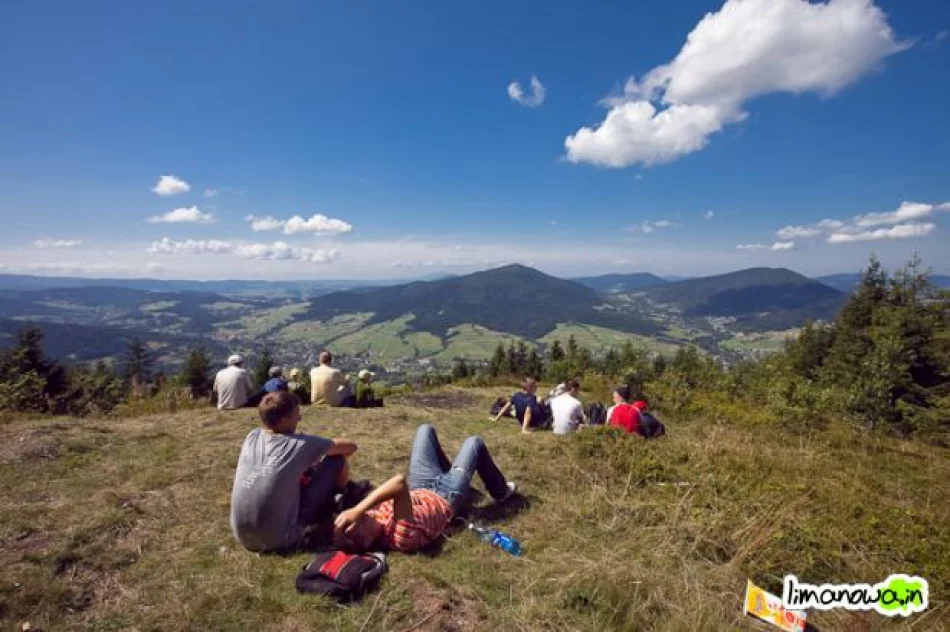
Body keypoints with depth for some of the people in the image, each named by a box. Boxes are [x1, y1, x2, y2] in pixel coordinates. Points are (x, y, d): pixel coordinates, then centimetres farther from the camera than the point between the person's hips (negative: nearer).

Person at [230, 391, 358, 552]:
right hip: (279, 540, -6)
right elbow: (350, 446, 1)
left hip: (243, 537, 6)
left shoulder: (252, 436, 1)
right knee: (336, 460, 1)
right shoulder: (300, 444, -13)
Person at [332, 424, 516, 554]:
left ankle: (447, 472, 46)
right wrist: (357, 511, -68)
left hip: (420, 490, 6)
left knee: (425, 429, 18)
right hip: (446, 498, -5)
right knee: (475, 442, 12)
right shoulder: (402, 537, -49)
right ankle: (501, 491, 40)